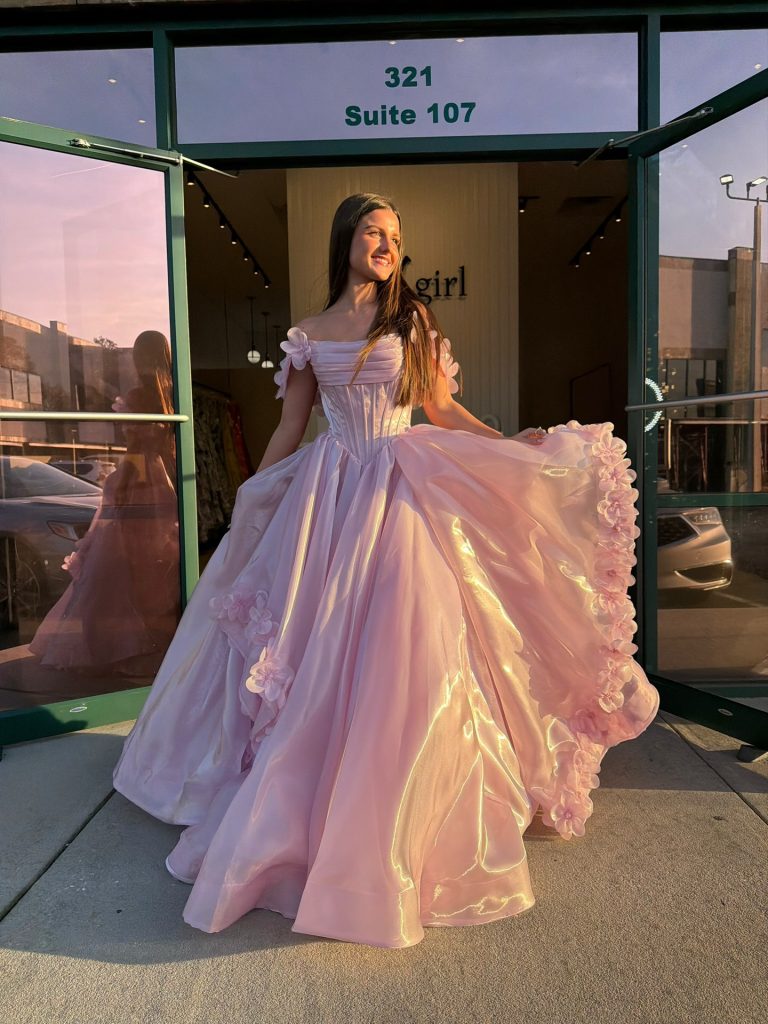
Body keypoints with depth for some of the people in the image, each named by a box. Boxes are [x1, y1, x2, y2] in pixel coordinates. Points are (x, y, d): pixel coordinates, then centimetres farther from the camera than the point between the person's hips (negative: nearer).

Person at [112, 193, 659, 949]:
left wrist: (514, 445, -4)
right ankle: (310, 815, 22)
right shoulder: (309, 336, 10)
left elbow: (442, 410, 7)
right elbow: (289, 429, 13)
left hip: (402, 494, -1)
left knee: (399, 653, -4)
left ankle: (401, 823, 15)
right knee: (320, 652, 2)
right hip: (329, 497, 1)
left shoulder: (414, 321, 8)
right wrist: (246, 503, 13)